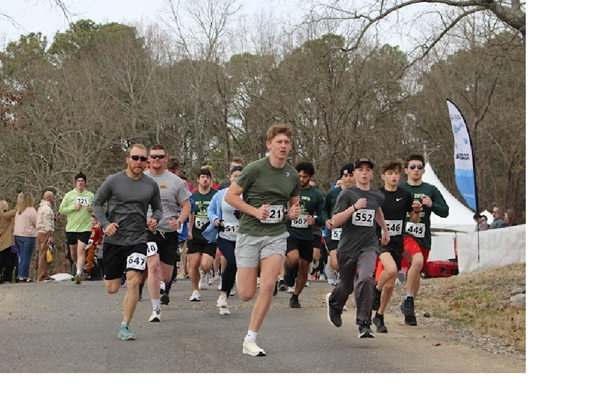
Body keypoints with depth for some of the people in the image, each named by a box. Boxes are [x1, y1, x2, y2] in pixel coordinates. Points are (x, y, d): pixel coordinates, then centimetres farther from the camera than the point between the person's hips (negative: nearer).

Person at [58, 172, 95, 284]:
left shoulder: (90, 195, 8)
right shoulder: (69, 195, 4)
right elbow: (61, 210, 2)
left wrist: (92, 209, -4)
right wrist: (73, 207, -12)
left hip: (85, 228, -1)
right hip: (71, 228, 1)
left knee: (81, 250, -16)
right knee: (73, 252, 11)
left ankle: (79, 273, -20)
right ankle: (80, 267, 37)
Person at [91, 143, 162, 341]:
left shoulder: (151, 185, 3)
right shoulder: (113, 181, -4)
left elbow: (157, 207, 16)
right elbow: (96, 202, 4)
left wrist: (155, 219, -6)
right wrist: (105, 224, -10)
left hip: (137, 239, 1)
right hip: (113, 240, 0)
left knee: (133, 280, -17)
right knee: (111, 289, 5)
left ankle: (125, 326, -7)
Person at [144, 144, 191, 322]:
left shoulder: (175, 181, 4)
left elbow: (186, 205, 7)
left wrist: (179, 221, -12)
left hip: (169, 232, 2)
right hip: (148, 231, -1)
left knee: (166, 277, 7)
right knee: (153, 266, -22)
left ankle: (162, 289, 45)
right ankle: (155, 309, -16)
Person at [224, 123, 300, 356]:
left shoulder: (293, 175, 5)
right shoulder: (255, 169, -9)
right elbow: (230, 196, -6)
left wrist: (294, 213, -2)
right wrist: (255, 211, -17)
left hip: (276, 235, 3)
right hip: (250, 234, -3)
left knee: (267, 287, -13)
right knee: (246, 294, -2)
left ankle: (250, 340, -3)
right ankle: (239, 274, 37)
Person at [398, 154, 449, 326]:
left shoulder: (431, 190, 10)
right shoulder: (399, 189, 4)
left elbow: (445, 212, 8)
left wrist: (432, 205, -10)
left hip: (424, 238, 4)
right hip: (405, 234, -4)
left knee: (416, 273, 11)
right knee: (418, 260, -30)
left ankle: (408, 306, 29)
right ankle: (409, 299, -17)